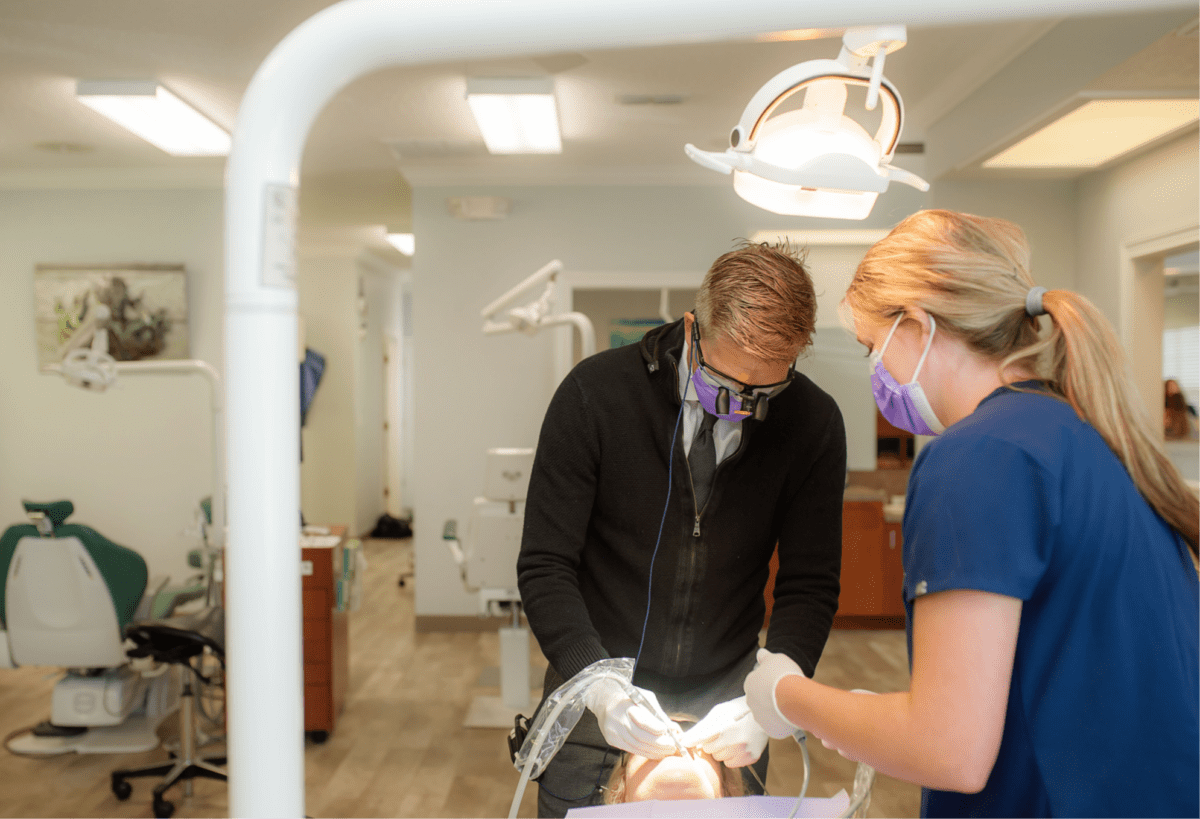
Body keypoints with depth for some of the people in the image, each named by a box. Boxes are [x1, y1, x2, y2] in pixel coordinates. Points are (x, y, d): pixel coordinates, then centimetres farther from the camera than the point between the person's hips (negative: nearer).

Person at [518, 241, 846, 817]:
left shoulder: (814, 423, -11)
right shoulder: (594, 392, -17)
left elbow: (810, 585, -6)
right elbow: (544, 567, -14)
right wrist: (599, 685, -27)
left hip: (726, 712, 2)